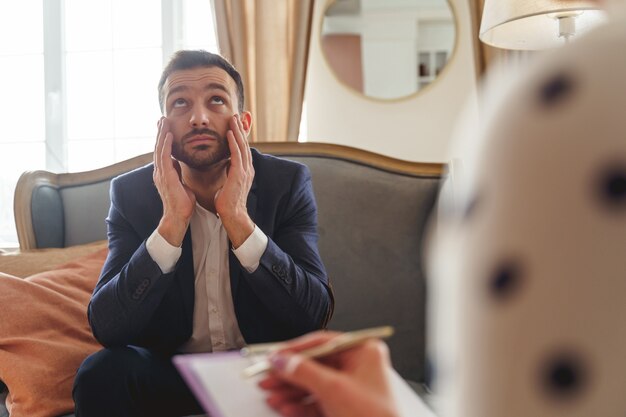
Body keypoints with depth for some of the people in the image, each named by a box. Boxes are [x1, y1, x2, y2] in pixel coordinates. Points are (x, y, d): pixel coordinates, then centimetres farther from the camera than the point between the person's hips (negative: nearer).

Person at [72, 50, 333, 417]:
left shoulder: (288, 182, -9)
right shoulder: (132, 192, -7)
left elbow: (314, 314, -18)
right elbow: (106, 327, -16)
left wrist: (237, 218, -27)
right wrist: (172, 221, -26)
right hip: (170, 369, 1)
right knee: (101, 373, -27)